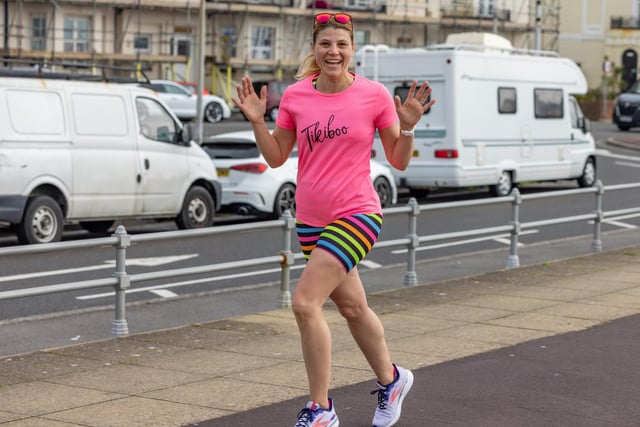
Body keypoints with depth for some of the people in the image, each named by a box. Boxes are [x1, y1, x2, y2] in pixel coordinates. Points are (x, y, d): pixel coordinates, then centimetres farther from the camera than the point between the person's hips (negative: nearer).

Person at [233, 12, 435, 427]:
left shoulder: (374, 95, -6)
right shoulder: (295, 96, 2)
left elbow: (399, 161, 1)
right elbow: (276, 158, 9)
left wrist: (407, 126, -16)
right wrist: (257, 121, -5)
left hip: (357, 214, -5)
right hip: (310, 219, 5)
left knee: (305, 302, -18)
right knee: (352, 307, 18)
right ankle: (391, 379, 43)